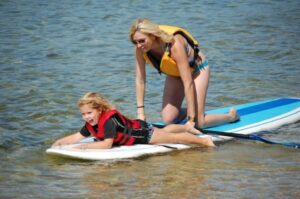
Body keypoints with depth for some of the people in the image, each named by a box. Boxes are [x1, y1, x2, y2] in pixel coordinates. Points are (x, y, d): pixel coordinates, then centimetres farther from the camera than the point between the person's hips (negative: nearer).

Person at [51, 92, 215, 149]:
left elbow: (107, 144, -44)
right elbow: (78, 137, -7)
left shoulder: (109, 120, -38)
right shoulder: (91, 124, -13)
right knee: (165, 130, 32)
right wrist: (60, 142, -20)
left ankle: (204, 141, 21)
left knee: (172, 137, 5)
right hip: (135, 127, 8)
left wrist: (87, 146, -46)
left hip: (143, 132, -8)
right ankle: (186, 127, 57)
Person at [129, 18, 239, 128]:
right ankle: (186, 113, 27)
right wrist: (140, 113, -20)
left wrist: (191, 118, -36)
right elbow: (140, 80, -17)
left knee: (198, 123, -10)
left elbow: (188, 83, -37)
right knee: (168, 120, -5)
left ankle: (231, 116, 17)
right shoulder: (140, 49, -26)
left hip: (197, 69, -5)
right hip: (174, 73, 5)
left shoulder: (174, 44, -40)